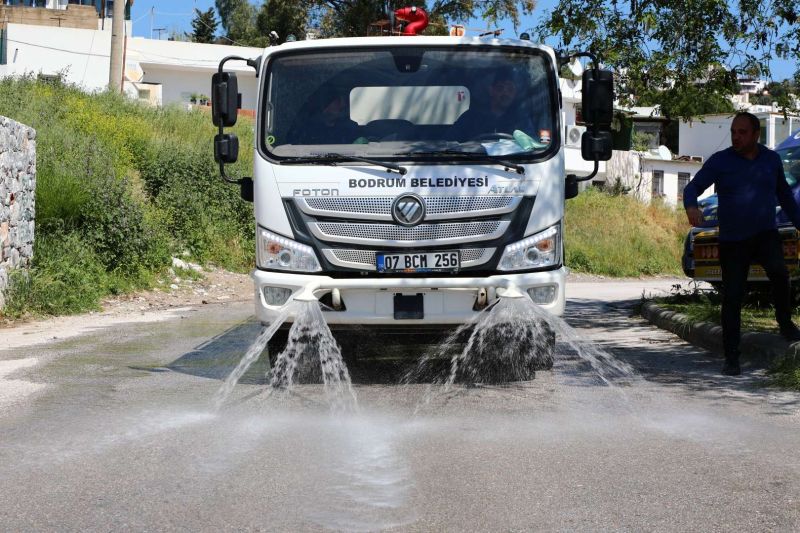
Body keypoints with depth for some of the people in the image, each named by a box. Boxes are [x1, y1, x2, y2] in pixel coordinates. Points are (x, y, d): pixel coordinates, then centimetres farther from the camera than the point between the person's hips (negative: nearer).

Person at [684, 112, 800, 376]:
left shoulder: (771, 159, 5)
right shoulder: (720, 161, -4)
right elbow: (692, 187, -9)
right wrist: (691, 207, -31)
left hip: (766, 234, 1)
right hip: (732, 241, -1)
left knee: (778, 271, -29)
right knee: (732, 298, -2)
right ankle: (731, 357, 8)